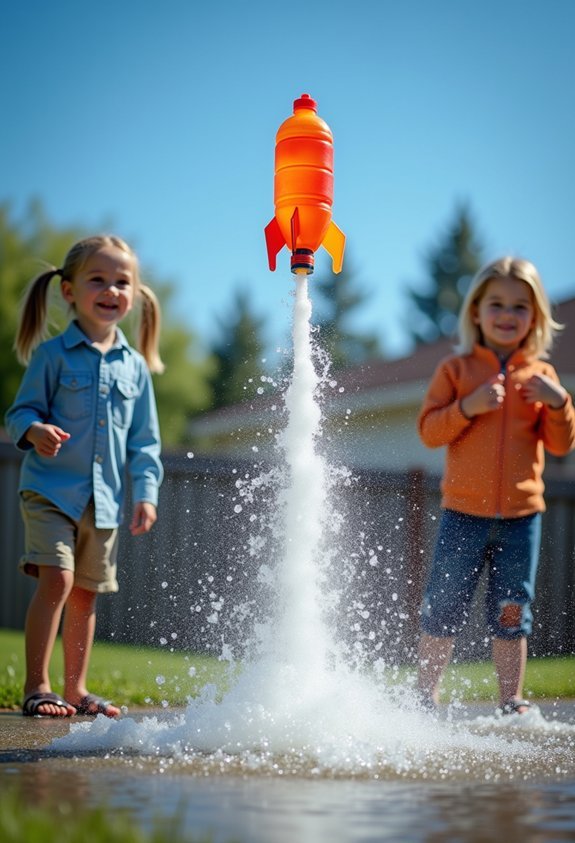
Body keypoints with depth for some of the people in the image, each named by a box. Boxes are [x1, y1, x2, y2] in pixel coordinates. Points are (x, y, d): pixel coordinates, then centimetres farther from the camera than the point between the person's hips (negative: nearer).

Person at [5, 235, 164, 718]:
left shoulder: (135, 367, 9)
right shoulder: (52, 355, -3)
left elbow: (144, 439, 13)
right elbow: (22, 409, -3)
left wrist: (146, 492, 5)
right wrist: (34, 431, -25)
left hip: (104, 499, 5)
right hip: (51, 489, -4)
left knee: (87, 593, 11)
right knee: (56, 579, -18)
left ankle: (76, 688, 23)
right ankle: (37, 686, -11)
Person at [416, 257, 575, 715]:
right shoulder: (456, 369, 3)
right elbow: (429, 430, -3)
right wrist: (468, 407, -18)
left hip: (522, 514, 1)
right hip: (464, 512, -1)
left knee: (511, 613, 7)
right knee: (444, 610, 4)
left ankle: (512, 702, 15)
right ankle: (425, 698, 14)